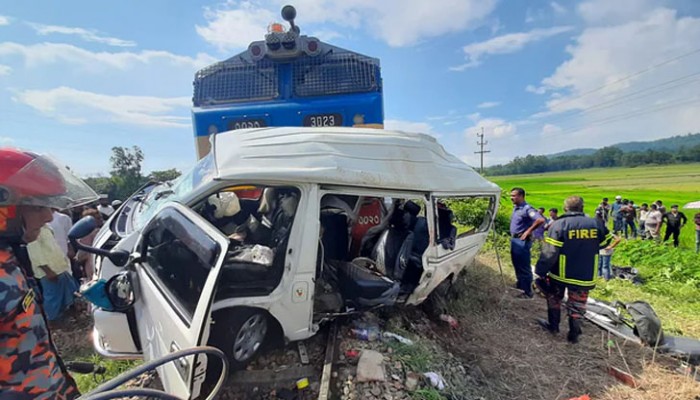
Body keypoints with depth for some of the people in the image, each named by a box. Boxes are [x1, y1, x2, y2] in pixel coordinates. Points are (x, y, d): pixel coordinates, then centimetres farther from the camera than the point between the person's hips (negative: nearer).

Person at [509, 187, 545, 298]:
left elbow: (540, 220, -31)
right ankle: (520, 285, 33)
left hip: (522, 241, -9)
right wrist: (512, 237, 13)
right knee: (517, 264, 19)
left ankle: (528, 291, 9)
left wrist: (528, 231, -22)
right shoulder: (515, 208, 10)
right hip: (514, 239, 9)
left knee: (524, 266, -1)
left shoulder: (527, 209, -18)